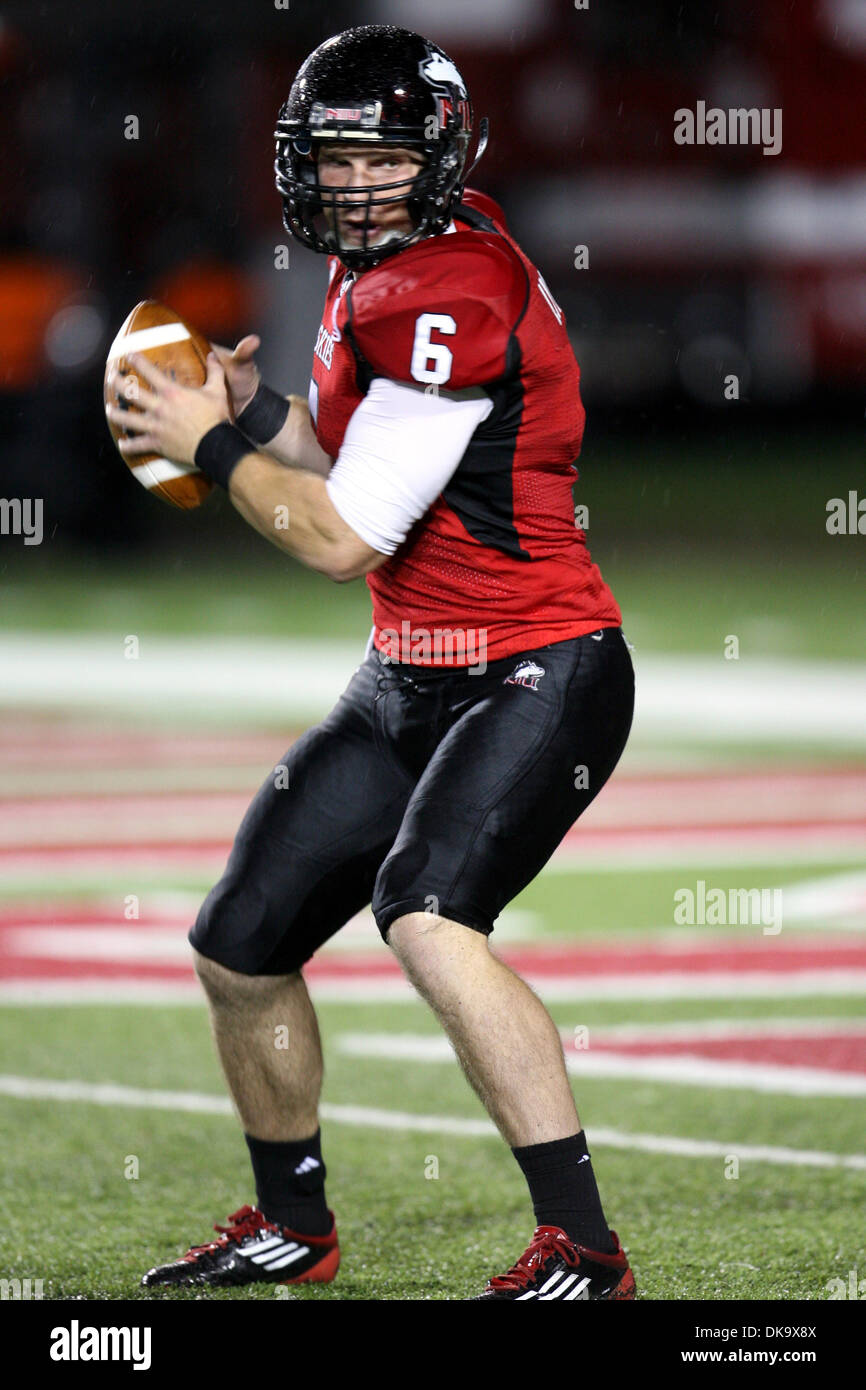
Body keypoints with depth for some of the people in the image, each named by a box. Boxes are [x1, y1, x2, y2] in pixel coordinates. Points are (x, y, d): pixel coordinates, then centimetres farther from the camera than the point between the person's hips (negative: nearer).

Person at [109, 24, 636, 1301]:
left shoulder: (445, 290, -22)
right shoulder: (377, 262, 7)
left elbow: (344, 537, -21)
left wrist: (213, 446, -8)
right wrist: (256, 409, 1)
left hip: (538, 679, -10)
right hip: (409, 685, 10)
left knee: (428, 919, -32)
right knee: (240, 948, 14)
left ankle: (584, 1248, -26)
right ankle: (293, 1228, 36)